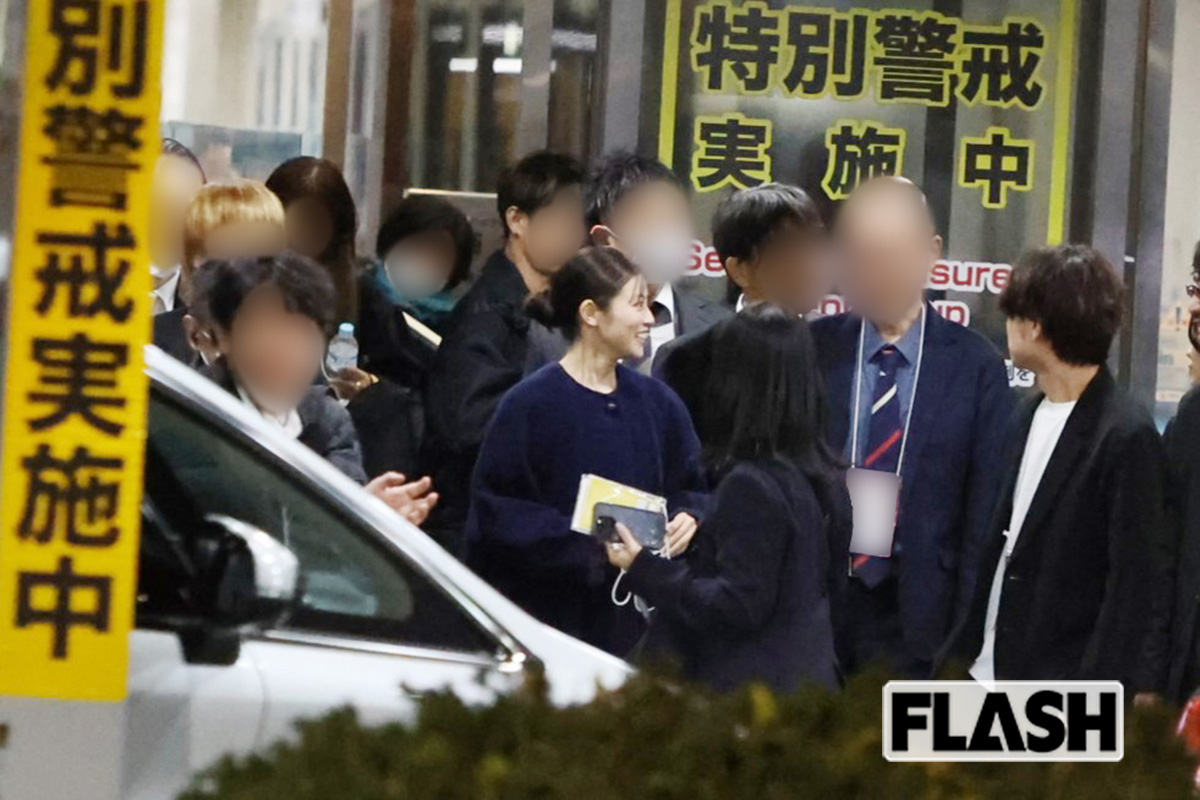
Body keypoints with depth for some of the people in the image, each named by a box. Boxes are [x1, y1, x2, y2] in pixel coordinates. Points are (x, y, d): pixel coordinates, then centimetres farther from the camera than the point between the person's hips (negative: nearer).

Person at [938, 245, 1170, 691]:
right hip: (991, 672, 8)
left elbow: (1138, 582, -14)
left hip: (1067, 687, -8)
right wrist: (965, 650, 14)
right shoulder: (1030, 416, 12)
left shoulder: (1126, 436, -14)